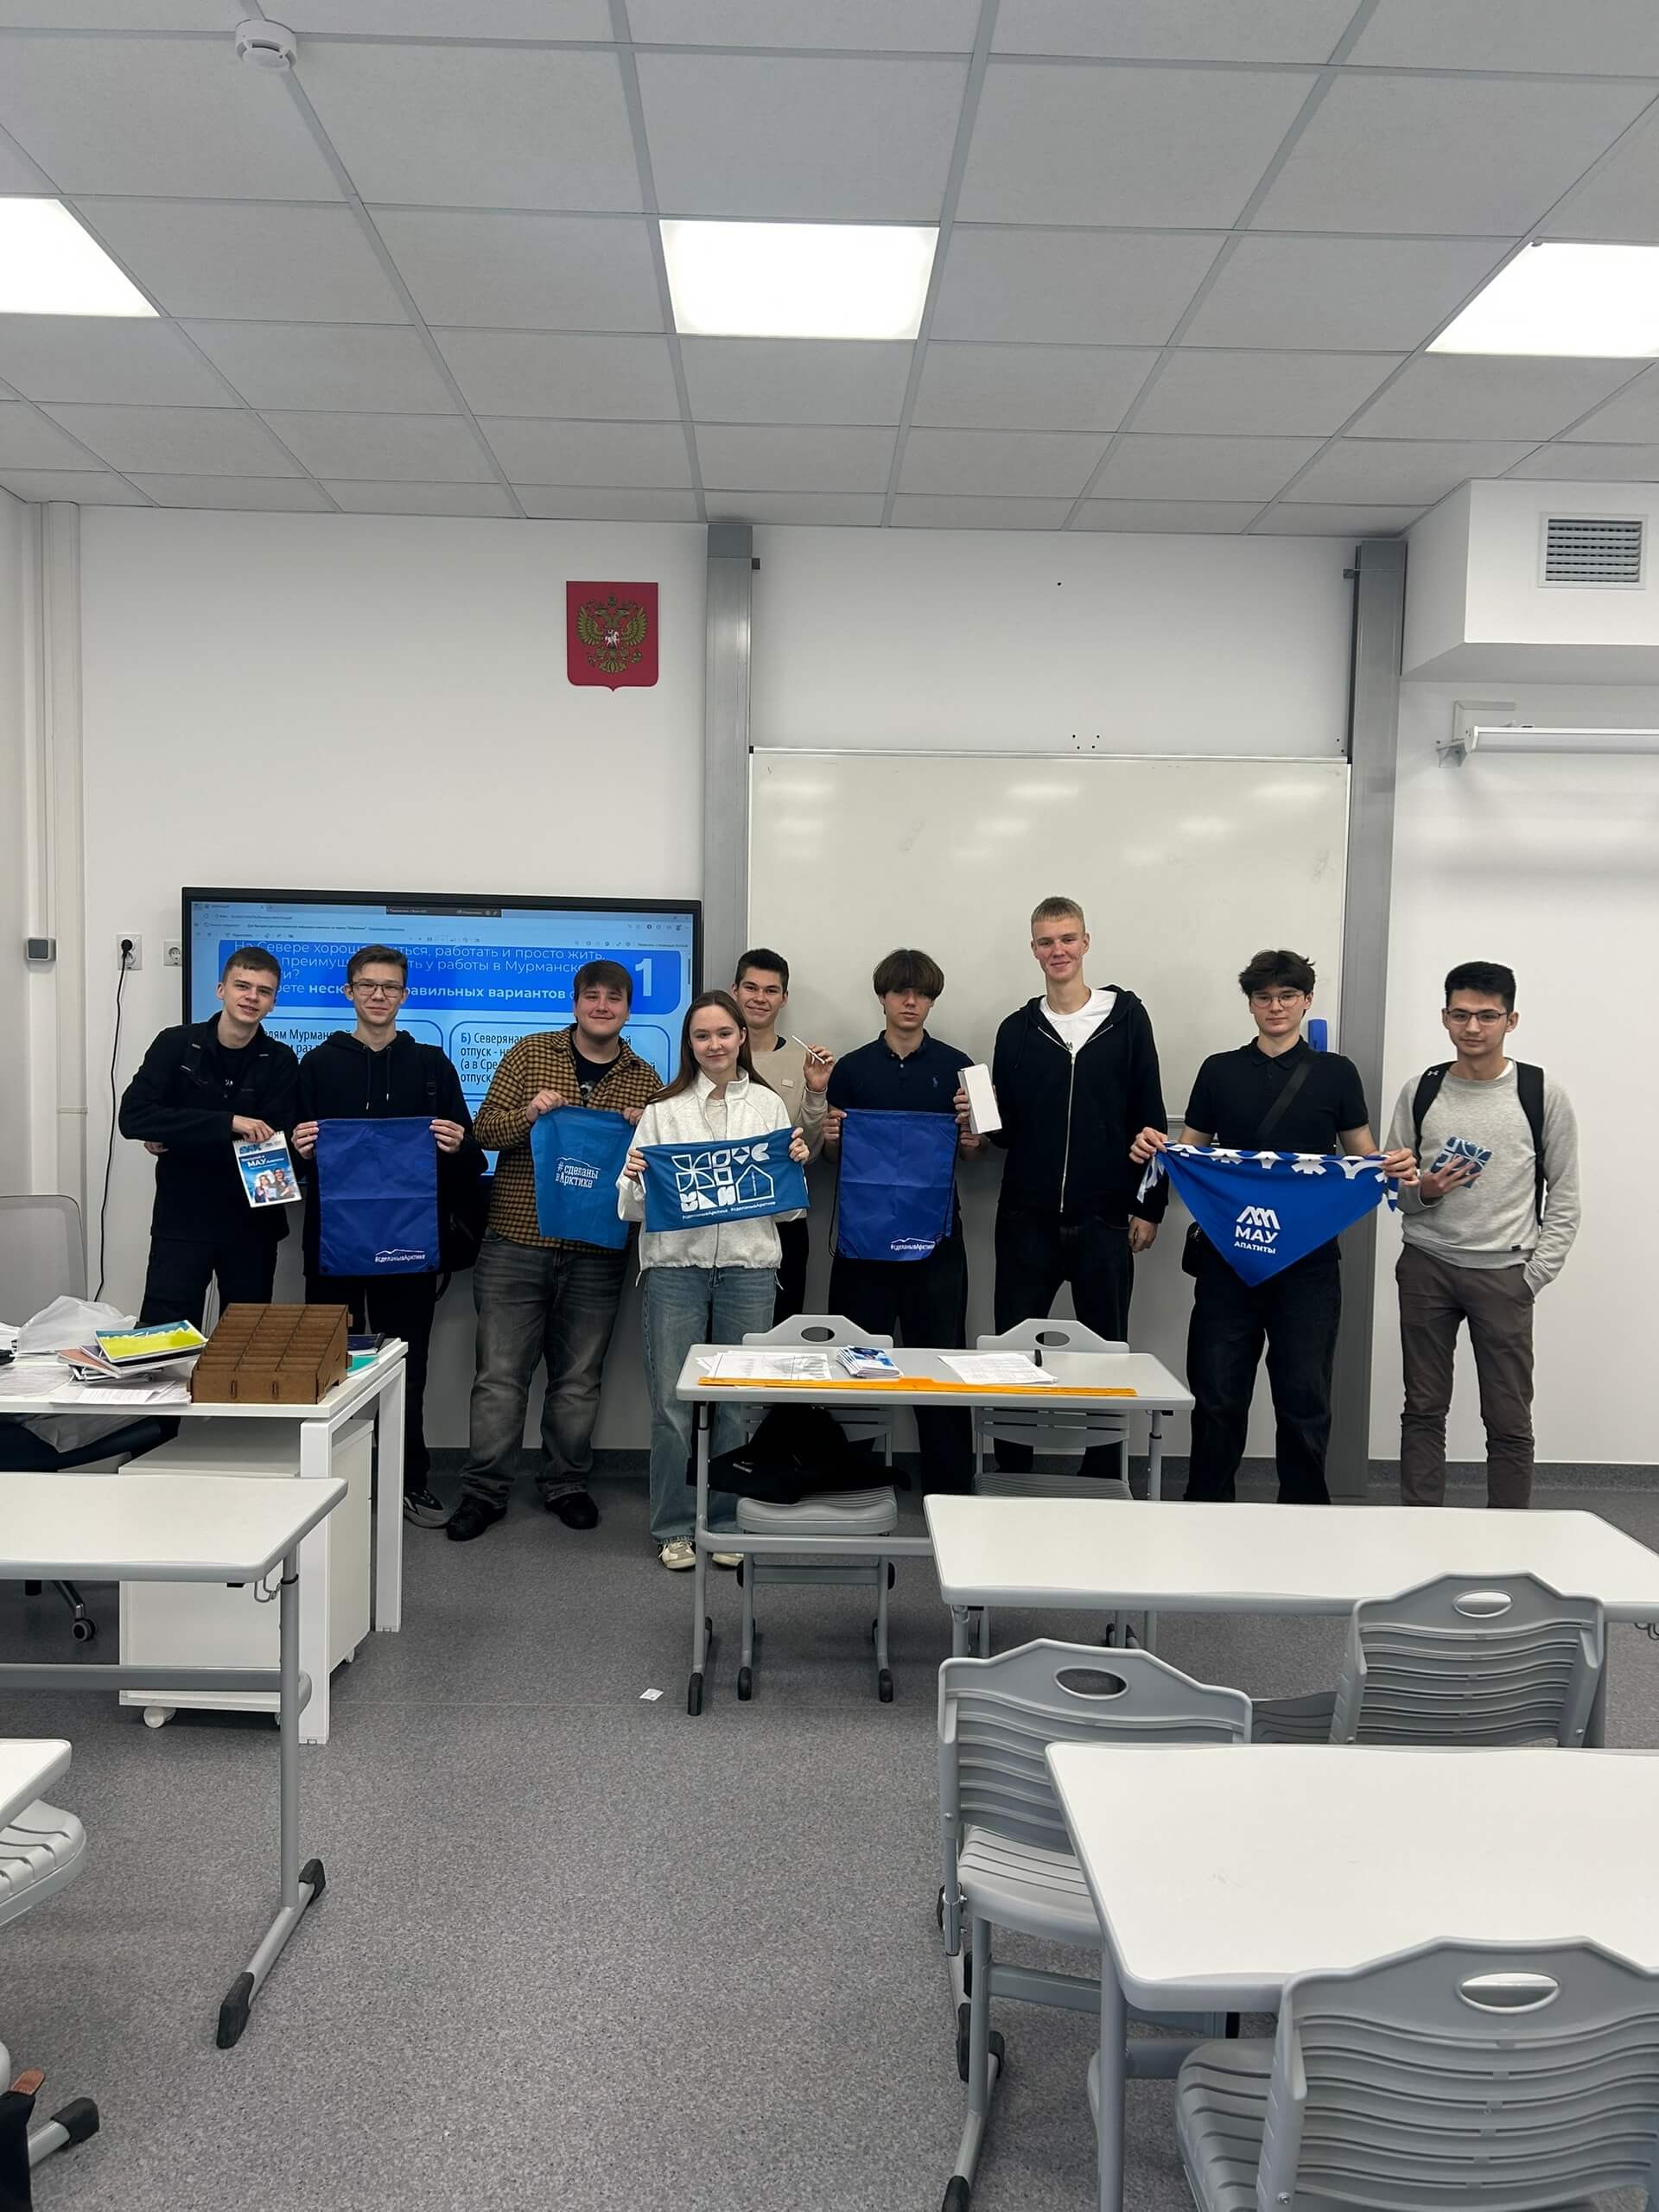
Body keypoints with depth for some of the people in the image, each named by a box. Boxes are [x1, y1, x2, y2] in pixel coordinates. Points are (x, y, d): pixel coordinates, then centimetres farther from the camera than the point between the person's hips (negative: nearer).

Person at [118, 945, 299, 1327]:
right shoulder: (176, 1044, -2)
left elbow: (274, 1144, -11)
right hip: (181, 1219, -1)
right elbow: (133, 1117, -15)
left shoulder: (281, 1062, -1)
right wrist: (227, 1123, -24)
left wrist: (177, 1138, -14)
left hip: (251, 1224, 1)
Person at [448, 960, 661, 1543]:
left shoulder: (646, 1079, 8)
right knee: (500, 1375, 3)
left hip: (597, 1253, 2)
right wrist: (528, 1114, -19)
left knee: (578, 1379, 11)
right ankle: (483, 1491, 14)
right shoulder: (531, 1053, 3)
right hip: (515, 1241, -1)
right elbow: (484, 1130, 0)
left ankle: (566, 1485, 26)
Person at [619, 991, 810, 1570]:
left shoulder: (768, 1105, 9)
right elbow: (634, 1206, 7)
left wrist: (797, 1165, -7)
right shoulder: (664, 1109, 6)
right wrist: (634, 1179, -14)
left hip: (748, 1267, 1)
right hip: (676, 1266, 0)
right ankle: (674, 1528, 16)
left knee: (736, 1402, 6)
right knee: (672, 1402, 2)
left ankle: (727, 1523, 20)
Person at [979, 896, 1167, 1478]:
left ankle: (1102, 1481, 21)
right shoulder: (1018, 1030, 6)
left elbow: (1148, 1117, 0)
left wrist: (1150, 1205, -3)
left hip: (1104, 1222, -1)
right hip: (1027, 1220, 2)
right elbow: (1006, 1128, 9)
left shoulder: (1125, 1017, 1)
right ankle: (1011, 1476, 20)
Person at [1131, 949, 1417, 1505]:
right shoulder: (1220, 1071, 9)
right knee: (1217, 1393, 5)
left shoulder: (1335, 1073, 6)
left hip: (1308, 1257, -1)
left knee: (1304, 1396, 3)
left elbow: (1363, 1158, 8)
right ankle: (1207, 1509, 19)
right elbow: (1190, 1155, 11)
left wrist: (1395, 1168, -14)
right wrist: (1154, 1149, -10)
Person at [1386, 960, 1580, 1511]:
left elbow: (1564, 1195, 2)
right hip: (1425, 1268, 2)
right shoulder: (1419, 1092, 4)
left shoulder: (1543, 1094, -2)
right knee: (1423, 1410, 9)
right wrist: (1422, 1191, -12)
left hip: (1504, 1274, -2)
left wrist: (1535, 1274, -6)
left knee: (1510, 1420, 2)